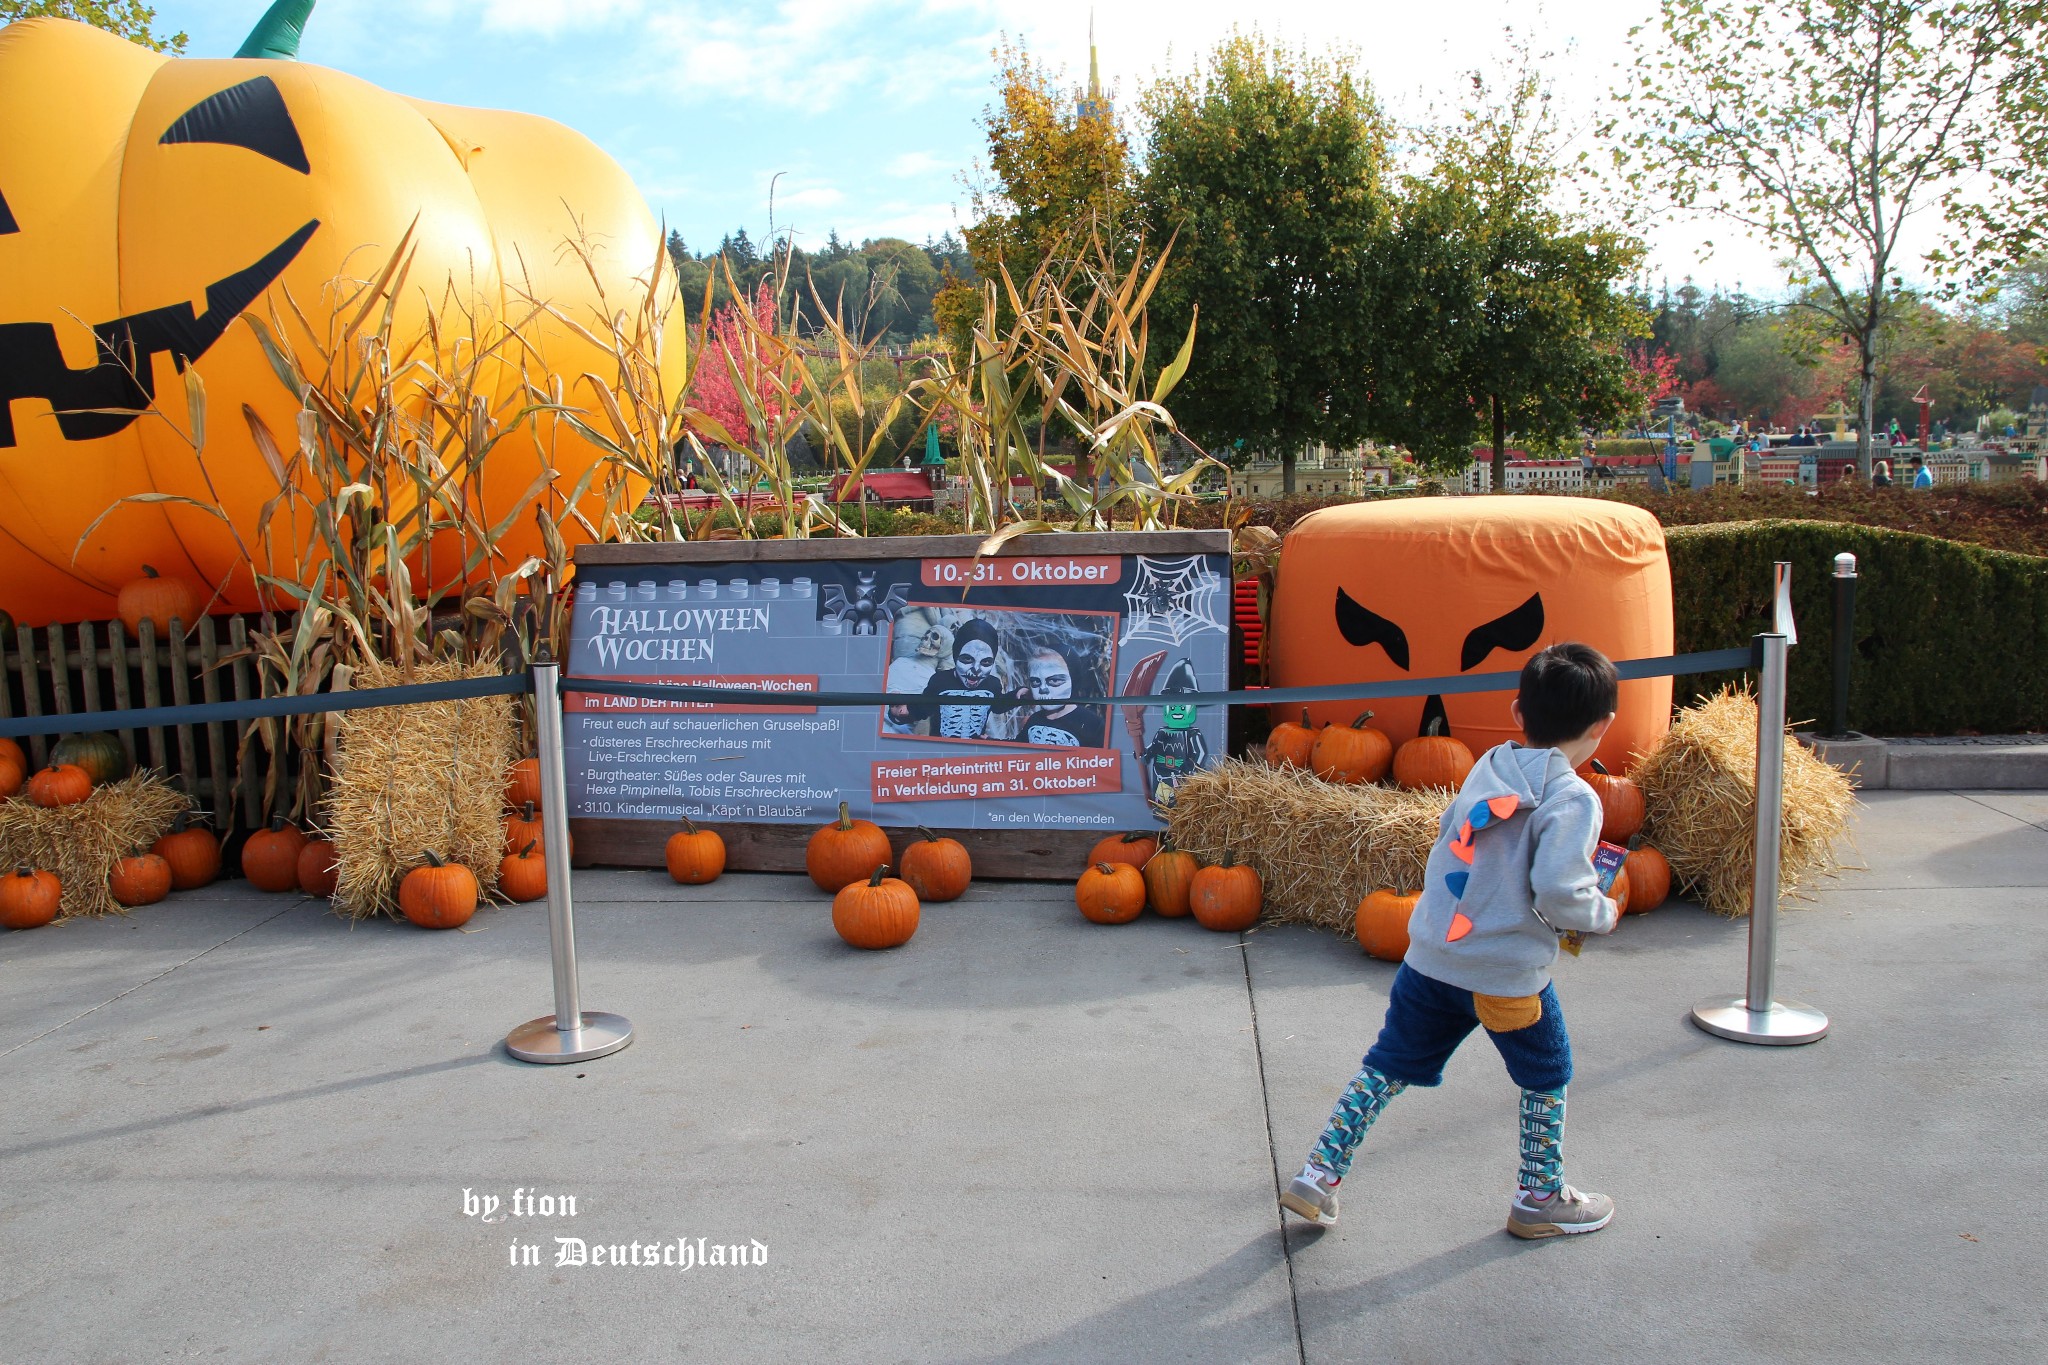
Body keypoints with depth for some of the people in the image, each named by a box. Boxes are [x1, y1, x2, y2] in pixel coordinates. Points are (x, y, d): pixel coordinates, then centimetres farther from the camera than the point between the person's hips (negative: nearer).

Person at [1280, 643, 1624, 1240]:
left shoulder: (1487, 768, 6)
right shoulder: (1573, 798, -14)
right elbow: (1558, 892, -23)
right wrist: (1605, 913, -3)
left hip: (1431, 958, 5)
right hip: (1509, 974, -5)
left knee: (1387, 1068, 15)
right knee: (1546, 1079, 20)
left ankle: (1319, 1175, 14)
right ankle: (1540, 1198, 32)